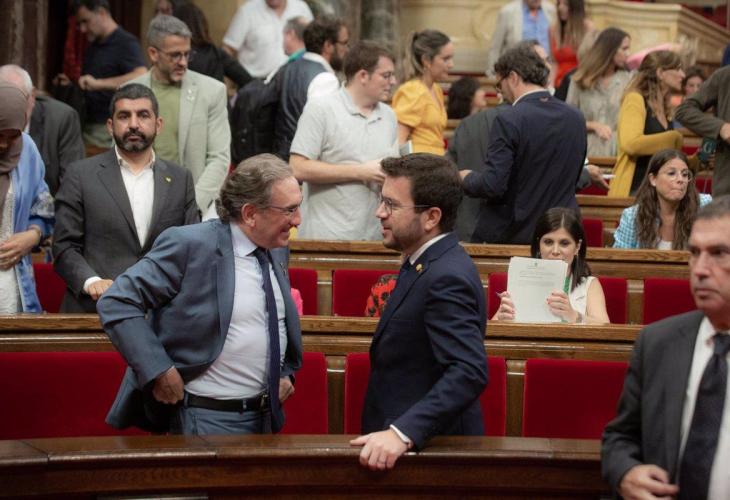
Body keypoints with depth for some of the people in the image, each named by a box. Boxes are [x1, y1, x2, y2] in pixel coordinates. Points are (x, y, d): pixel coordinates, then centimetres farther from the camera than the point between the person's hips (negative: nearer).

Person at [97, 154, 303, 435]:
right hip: (206, 419, -7)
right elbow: (116, 303, -17)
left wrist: (286, 372, 9)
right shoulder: (189, 245, -15)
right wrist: (159, 371, -22)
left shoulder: (277, 252, 8)